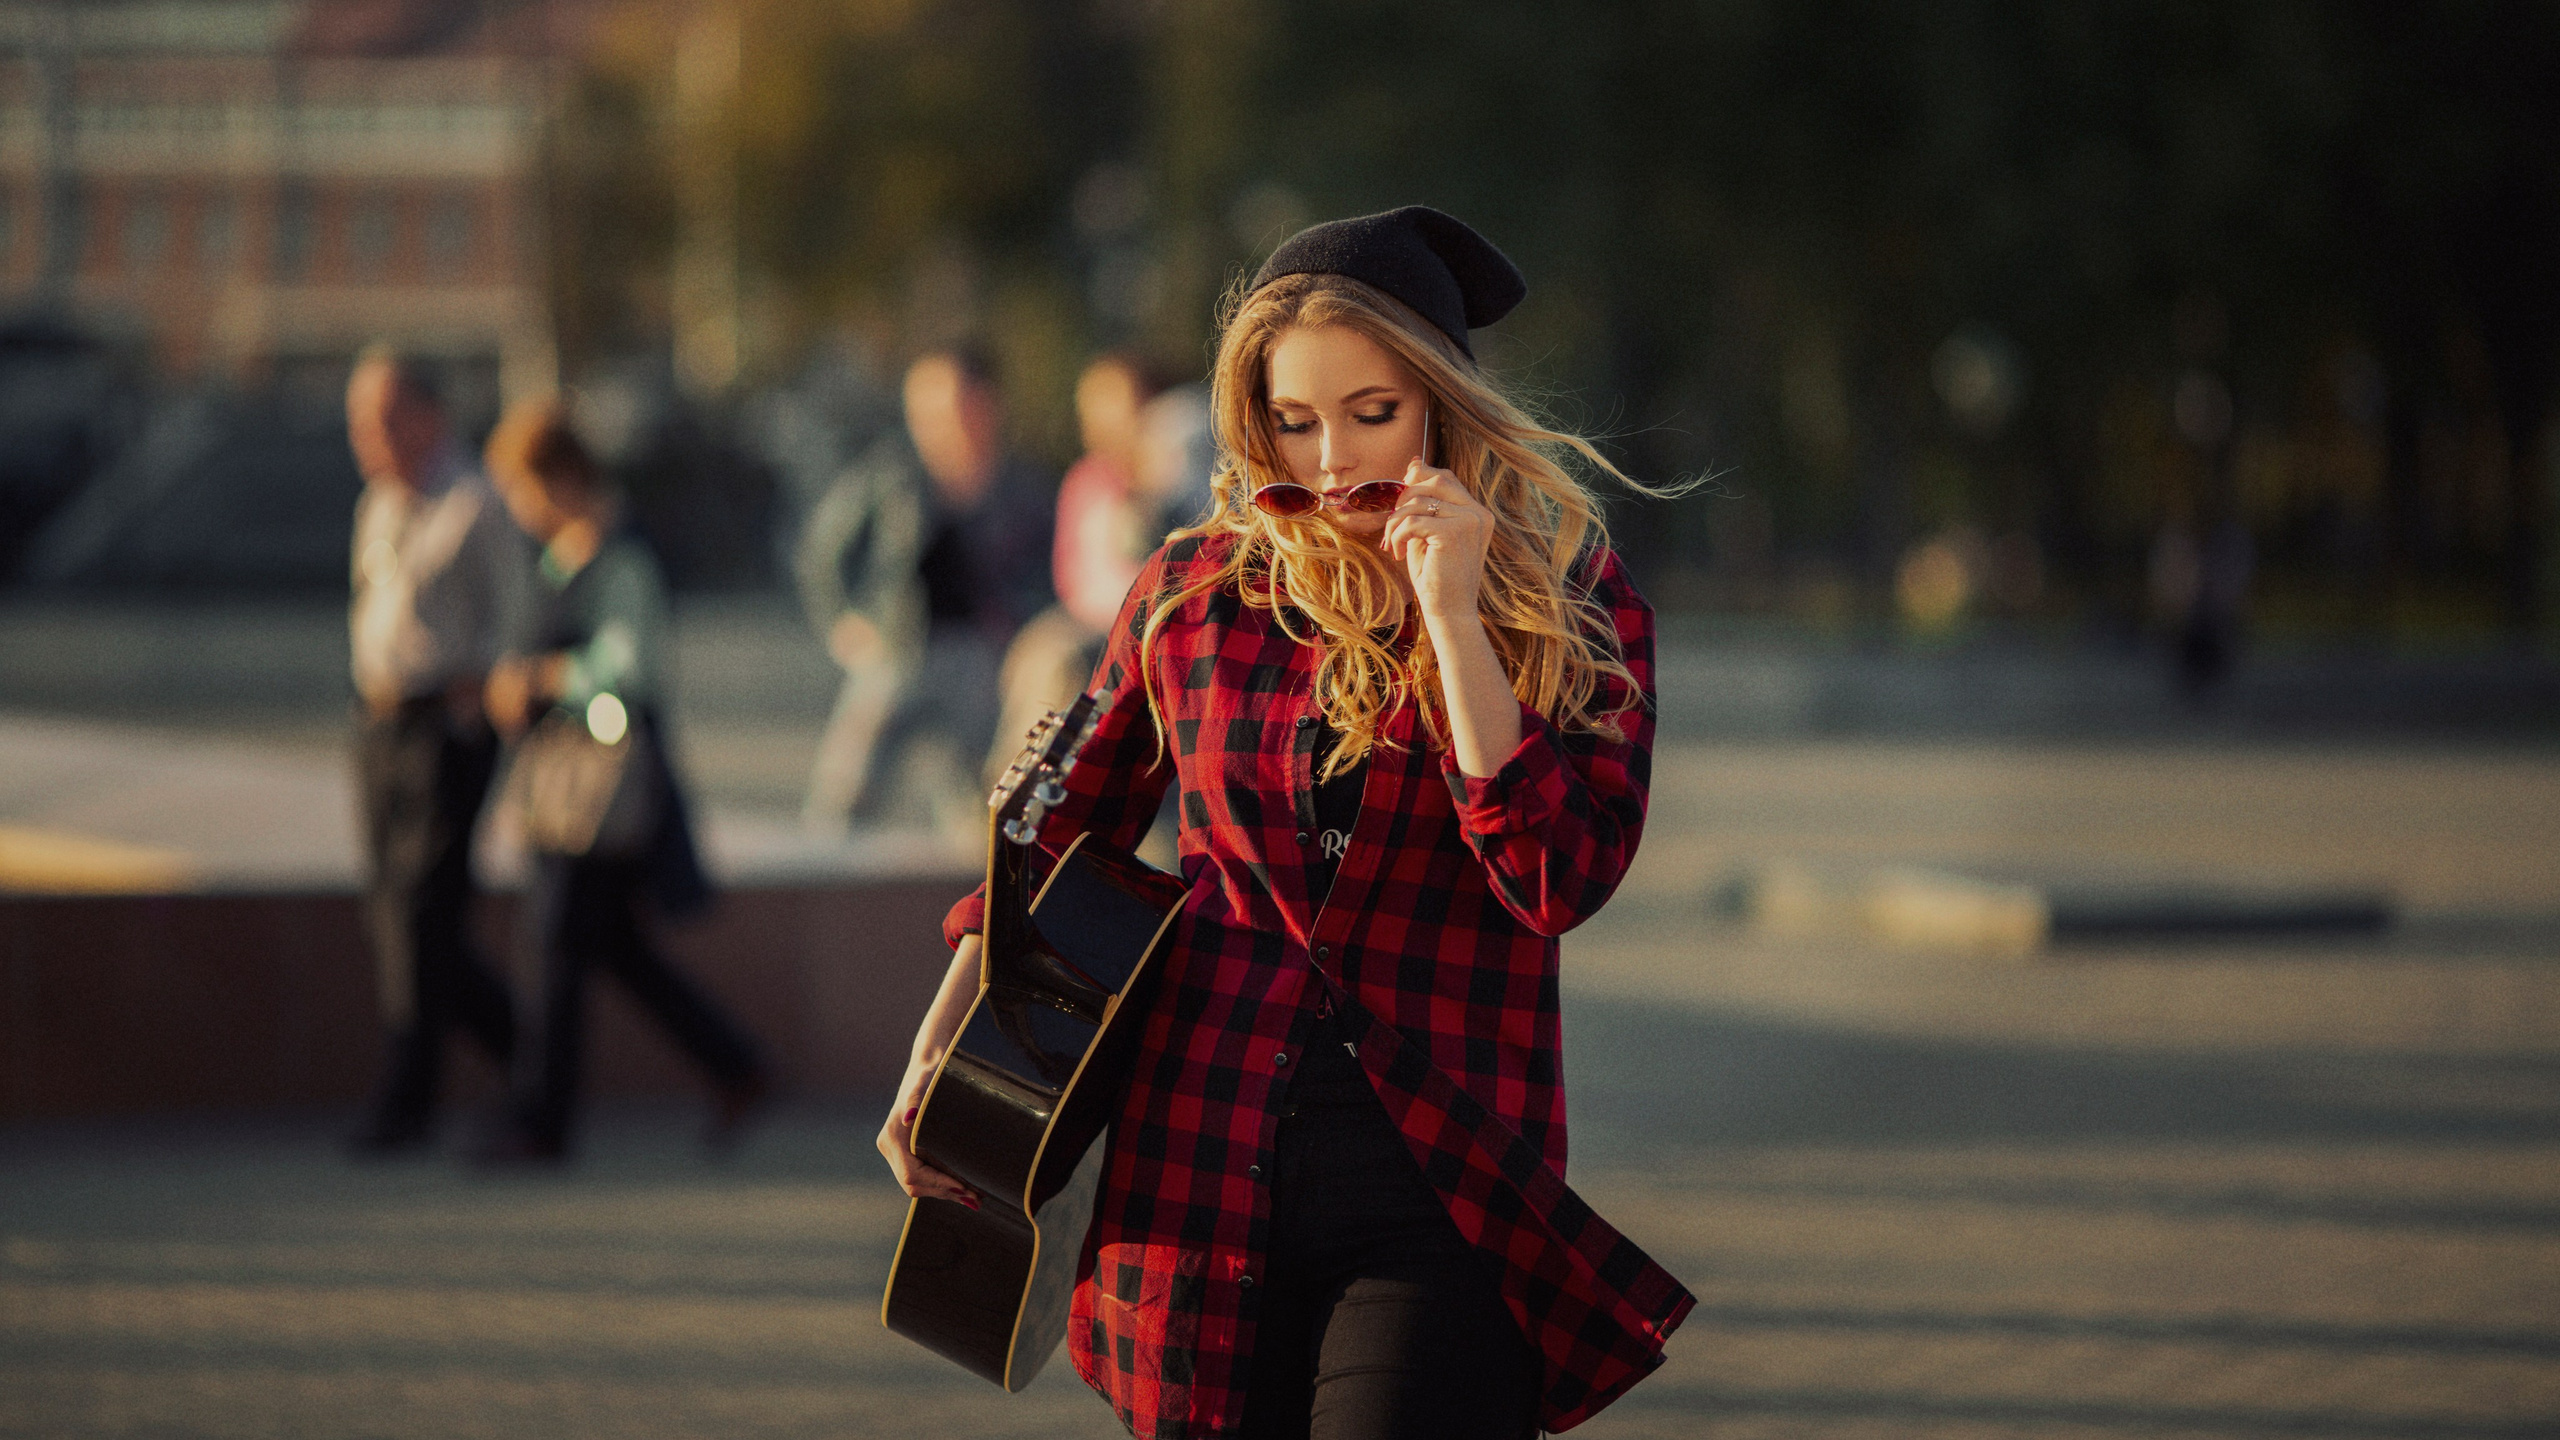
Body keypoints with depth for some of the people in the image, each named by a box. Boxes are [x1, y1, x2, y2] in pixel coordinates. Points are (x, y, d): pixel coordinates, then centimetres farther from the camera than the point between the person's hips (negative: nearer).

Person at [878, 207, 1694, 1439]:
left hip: (1437, 1197, -2)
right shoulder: (1194, 593, 7)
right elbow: (1058, 837, 20)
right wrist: (939, 1049, 10)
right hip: (1204, 1177, 3)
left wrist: (1452, 618, -14)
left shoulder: (1571, 608, 2)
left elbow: (1557, 882, -12)